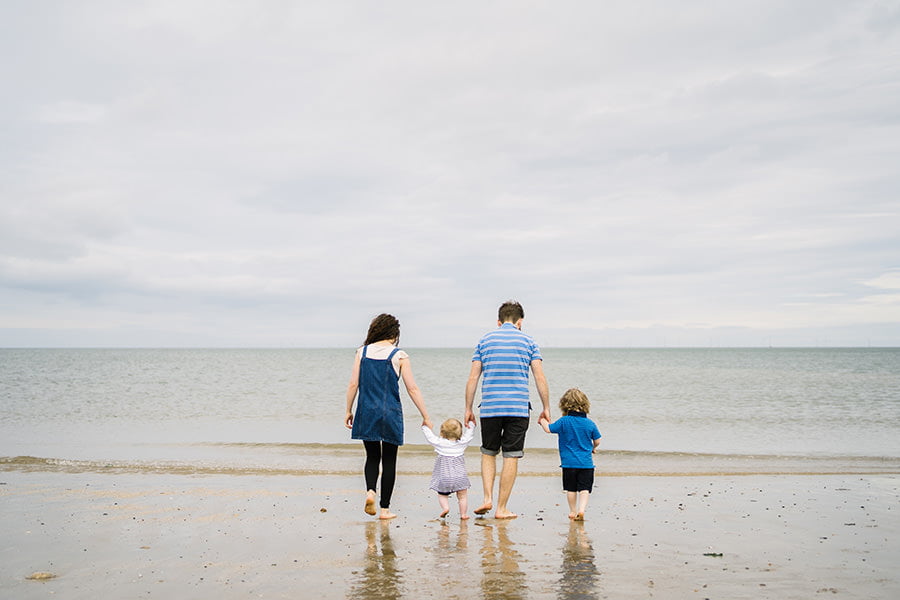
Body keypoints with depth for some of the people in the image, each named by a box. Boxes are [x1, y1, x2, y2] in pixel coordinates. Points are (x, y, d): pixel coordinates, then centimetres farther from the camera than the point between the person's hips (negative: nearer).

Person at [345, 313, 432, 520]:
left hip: (367, 412, 2)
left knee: (372, 456, 17)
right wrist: (426, 417, 2)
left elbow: (353, 384, 2)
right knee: (389, 460, 8)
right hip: (390, 413, -2)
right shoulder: (399, 356, -4)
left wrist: (349, 411, 12)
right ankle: (384, 508, 9)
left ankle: (370, 491, -8)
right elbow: (412, 389, -4)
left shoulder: (363, 352, 3)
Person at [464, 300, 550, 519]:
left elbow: (473, 378, 5)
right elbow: (540, 378, -1)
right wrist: (546, 408, 6)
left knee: (488, 453, 18)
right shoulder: (527, 341, 5)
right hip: (518, 408, -1)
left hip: (489, 408, 2)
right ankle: (502, 508, 5)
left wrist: (468, 409, 10)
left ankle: (487, 498, 5)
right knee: (511, 458, 3)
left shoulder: (485, 340, 9)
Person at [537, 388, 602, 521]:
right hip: (586, 463, 1)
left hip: (569, 462, -1)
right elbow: (597, 441, 7)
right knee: (584, 488, 1)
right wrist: (593, 448, 30)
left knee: (571, 489, 11)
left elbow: (549, 429, 0)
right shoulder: (590, 424, 0)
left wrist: (542, 421, 20)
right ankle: (581, 509, -15)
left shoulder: (564, 421, -7)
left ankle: (573, 511, 20)